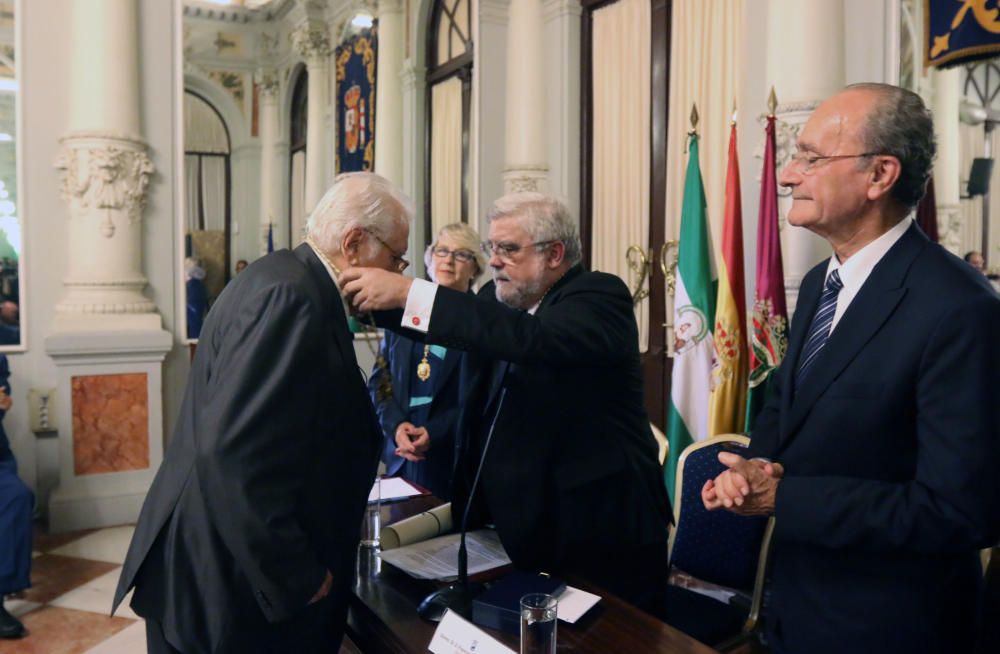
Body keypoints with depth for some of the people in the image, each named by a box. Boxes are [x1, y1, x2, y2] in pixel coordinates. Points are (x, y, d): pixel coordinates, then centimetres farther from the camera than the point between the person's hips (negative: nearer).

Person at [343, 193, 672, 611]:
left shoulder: (600, 296, -15)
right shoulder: (496, 300, 8)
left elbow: (530, 339, -32)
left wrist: (408, 293, -35)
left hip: (597, 530, -6)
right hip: (514, 524, 6)